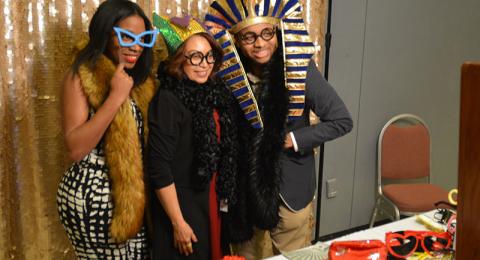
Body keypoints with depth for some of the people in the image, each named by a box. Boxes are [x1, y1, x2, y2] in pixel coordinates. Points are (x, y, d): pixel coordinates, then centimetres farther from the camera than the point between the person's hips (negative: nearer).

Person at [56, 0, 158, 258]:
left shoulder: (140, 79, 9)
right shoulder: (81, 77, -9)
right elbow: (75, 148, -20)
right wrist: (115, 97, -23)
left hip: (135, 193, 6)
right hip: (92, 194, -6)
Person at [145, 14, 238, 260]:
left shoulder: (215, 92, 0)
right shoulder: (167, 100, -20)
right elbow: (158, 168, -21)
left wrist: (223, 194, 11)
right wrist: (178, 223, -18)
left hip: (210, 200, 7)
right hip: (179, 203, -6)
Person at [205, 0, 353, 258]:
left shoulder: (300, 70, -14)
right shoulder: (229, 75, -6)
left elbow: (342, 121, -10)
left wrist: (295, 139, -16)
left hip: (289, 188, -2)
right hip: (243, 188, 3)